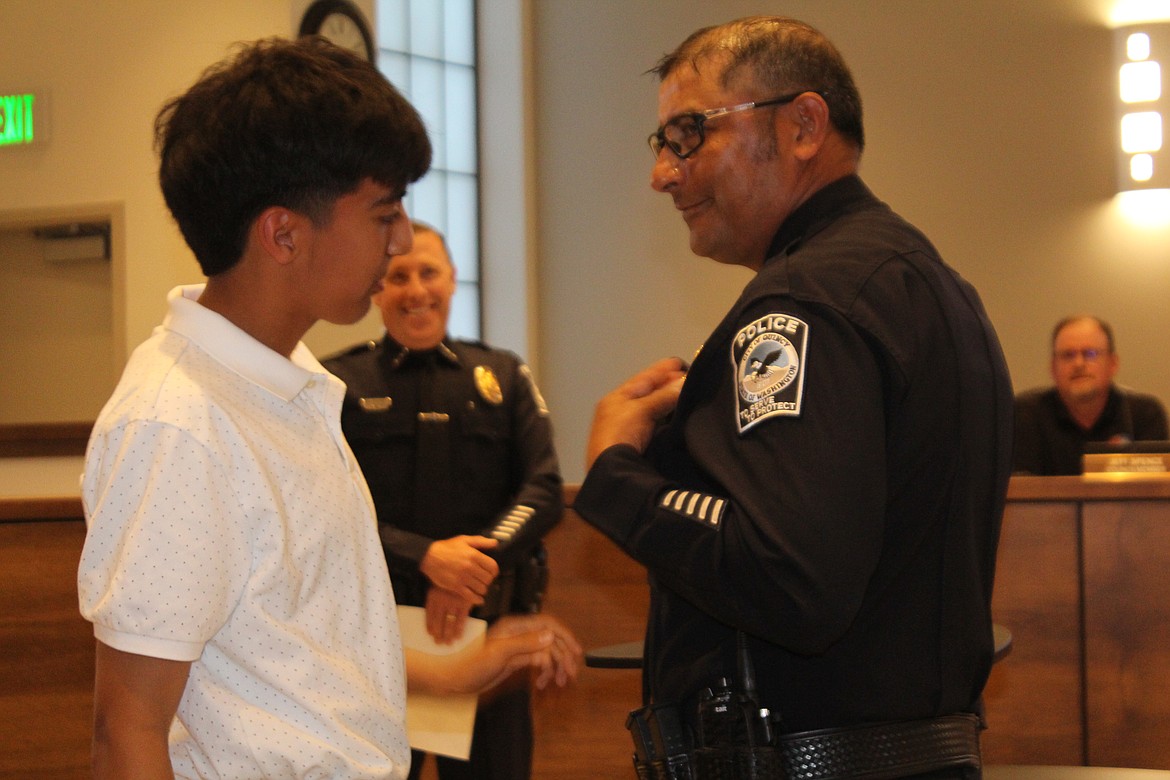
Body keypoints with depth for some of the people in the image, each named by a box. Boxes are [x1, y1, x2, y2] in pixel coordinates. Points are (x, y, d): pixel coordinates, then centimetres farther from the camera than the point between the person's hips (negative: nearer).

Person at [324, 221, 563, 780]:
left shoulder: (504, 376, 11)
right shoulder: (340, 381, 3)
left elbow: (544, 488, 2)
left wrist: (479, 559, -16)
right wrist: (425, 557, -21)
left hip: (487, 625, 2)